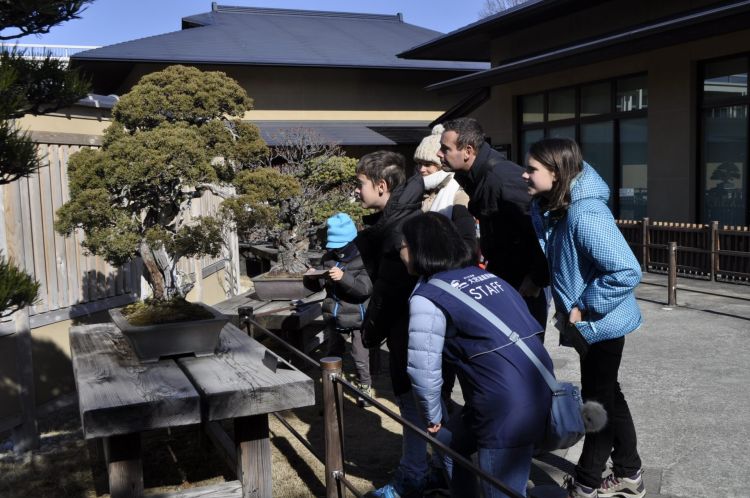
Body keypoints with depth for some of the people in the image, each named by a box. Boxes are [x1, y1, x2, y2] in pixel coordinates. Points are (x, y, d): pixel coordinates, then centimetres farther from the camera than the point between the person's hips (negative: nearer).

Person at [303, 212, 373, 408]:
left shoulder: (363, 257, -12)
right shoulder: (328, 258, 3)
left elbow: (366, 287, -23)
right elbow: (317, 286, 10)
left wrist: (344, 278, -36)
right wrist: (311, 278, -12)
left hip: (358, 317, -5)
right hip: (334, 317, 5)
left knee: (361, 359, 5)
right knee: (332, 356, 16)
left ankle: (365, 388, 26)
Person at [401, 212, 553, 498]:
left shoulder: (427, 296, -7)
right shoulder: (483, 275, 16)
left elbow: (423, 371, -12)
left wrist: (433, 418, 6)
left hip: (507, 409, -8)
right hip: (540, 392, 8)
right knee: (449, 442, 25)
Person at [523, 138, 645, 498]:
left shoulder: (585, 213, -27)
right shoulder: (550, 208, 1)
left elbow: (627, 271, -31)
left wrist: (584, 308, -23)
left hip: (600, 324, -9)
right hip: (589, 324, 9)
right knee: (608, 397, 20)